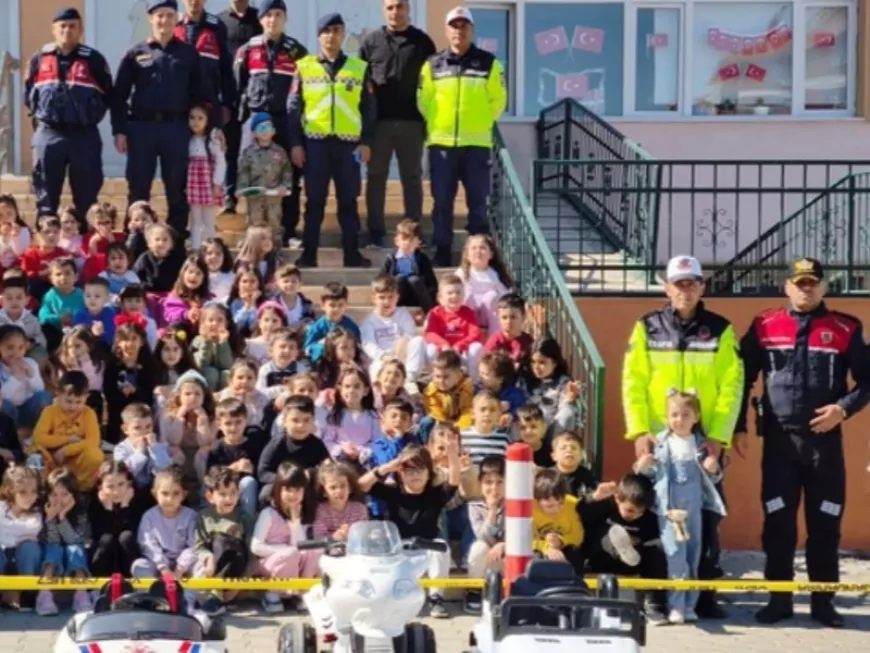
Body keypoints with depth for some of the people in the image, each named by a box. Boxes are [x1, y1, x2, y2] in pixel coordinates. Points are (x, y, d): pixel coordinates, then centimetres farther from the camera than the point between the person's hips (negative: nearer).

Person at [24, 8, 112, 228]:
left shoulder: (94, 59, 2)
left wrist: (91, 116, 0)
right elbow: (28, 94, 13)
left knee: (87, 193, 3)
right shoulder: (39, 59, 7)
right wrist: (40, 115, 6)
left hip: (84, 135, -1)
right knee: (46, 194, 4)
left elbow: (107, 95, 5)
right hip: (48, 134, 1)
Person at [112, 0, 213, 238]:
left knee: (177, 187, 5)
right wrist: (119, 130, -3)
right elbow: (119, 95, 5)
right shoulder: (136, 53, 6)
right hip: (142, 126, 0)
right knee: (138, 188, 3)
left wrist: (214, 126, 1)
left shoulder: (188, 53, 8)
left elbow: (202, 93, 9)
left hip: (177, 127, 0)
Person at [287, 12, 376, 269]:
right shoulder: (305, 67, 5)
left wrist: (366, 142, 0)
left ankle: (352, 254, 10)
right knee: (314, 201, 4)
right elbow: (294, 108, 5)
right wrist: (295, 143, -1)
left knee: (348, 201, 5)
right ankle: (309, 255, 8)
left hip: (349, 143, 1)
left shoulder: (360, 68, 7)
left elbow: (369, 109, 8)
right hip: (315, 142, 0)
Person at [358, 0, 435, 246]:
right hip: (378, 121, 0)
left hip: (411, 121, 0)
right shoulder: (370, 41, 6)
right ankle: (376, 231, 11)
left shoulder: (422, 41, 5)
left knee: (412, 178, 6)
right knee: (376, 177, 4)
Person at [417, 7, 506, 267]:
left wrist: (480, 123, 4)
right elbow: (423, 101, 9)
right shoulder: (432, 64, 6)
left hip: (476, 142, -1)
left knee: (478, 201, 1)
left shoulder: (489, 63, 3)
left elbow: (498, 100, 6)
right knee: (442, 201, 3)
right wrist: (437, 123, 5)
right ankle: (442, 254, 10)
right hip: (441, 142, 1)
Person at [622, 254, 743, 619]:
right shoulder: (647, 328, 4)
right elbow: (633, 383, 0)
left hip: (704, 440, 0)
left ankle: (705, 594, 9)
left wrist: (718, 436, -11)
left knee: (706, 517, 1)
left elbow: (731, 386, -2)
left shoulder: (720, 330, 3)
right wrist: (639, 431, -10)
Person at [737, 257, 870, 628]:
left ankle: (823, 601, 13)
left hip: (825, 440, 0)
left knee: (825, 523, 4)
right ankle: (779, 599, 12)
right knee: (778, 522, 4)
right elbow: (743, 376, 9)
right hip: (779, 439, 1)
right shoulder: (764, 326, 4)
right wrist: (737, 425, 6)